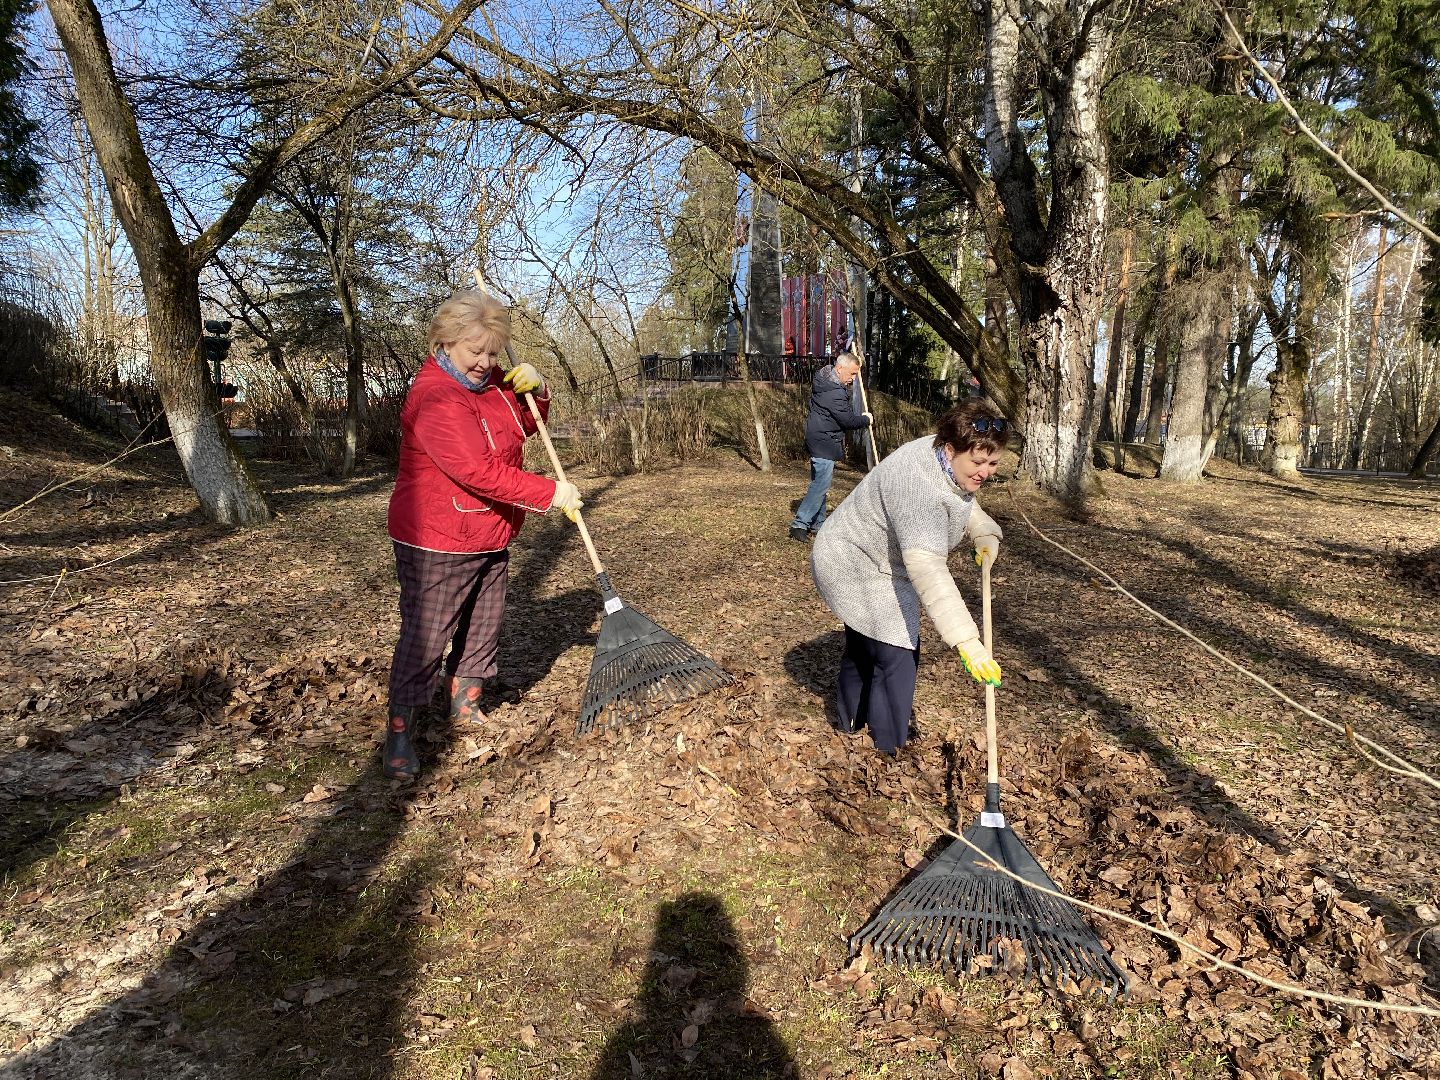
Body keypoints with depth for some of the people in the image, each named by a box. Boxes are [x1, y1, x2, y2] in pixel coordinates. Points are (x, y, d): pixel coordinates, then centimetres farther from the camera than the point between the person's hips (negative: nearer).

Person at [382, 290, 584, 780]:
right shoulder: (434, 397, -23)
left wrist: (536, 390, -2)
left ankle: (466, 704, 35)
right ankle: (400, 733, 9)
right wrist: (551, 494, -26)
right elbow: (480, 472, -31)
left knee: (483, 629, 17)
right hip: (437, 545, -8)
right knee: (425, 638, -3)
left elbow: (525, 426, 20)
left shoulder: (491, 380, 5)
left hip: (491, 540, 9)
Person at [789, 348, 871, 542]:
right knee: (821, 484, -11)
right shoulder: (834, 393, -24)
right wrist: (865, 419, 0)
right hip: (824, 442, -11)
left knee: (820, 483, 15)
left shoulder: (825, 373, 7)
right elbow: (848, 420, -19)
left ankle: (818, 523, 22)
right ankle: (800, 524, -11)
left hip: (819, 440, 11)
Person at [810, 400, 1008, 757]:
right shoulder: (920, 485, -38)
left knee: (863, 647, 25)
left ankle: (853, 722, 45)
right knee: (895, 658, -10)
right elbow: (927, 568, -47)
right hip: (855, 571, -10)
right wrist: (965, 640, -51)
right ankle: (888, 754, 4)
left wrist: (985, 533, 0)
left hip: (878, 565, 10)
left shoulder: (949, 461, -7)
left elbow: (963, 501, 18)